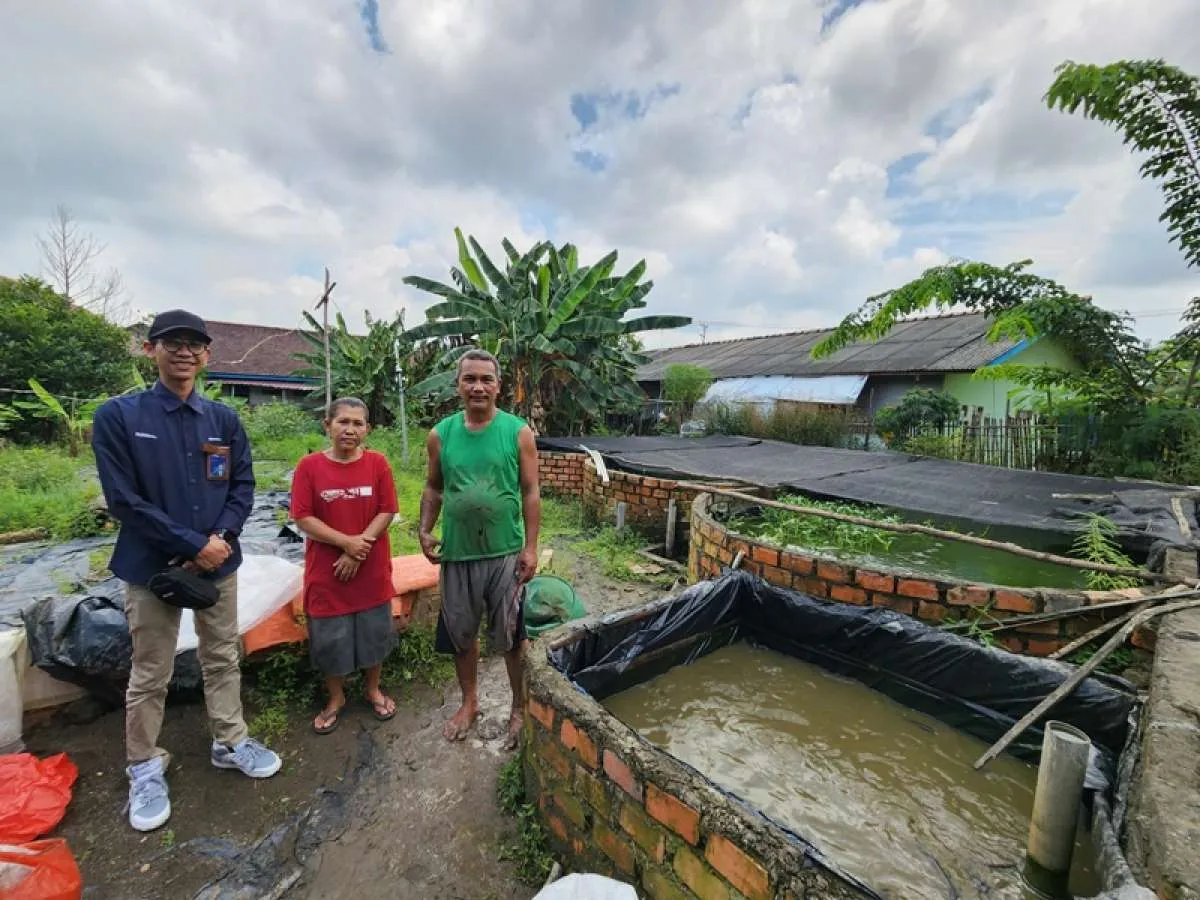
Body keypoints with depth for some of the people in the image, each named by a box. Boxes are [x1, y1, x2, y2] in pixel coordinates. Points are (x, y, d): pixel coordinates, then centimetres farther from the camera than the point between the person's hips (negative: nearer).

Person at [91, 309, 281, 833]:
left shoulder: (224, 419, 0)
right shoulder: (118, 416, -8)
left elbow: (243, 484, 2)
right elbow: (123, 500, -12)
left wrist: (222, 536, -14)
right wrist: (193, 544, -15)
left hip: (218, 561, 3)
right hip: (152, 565, -2)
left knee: (223, 659, 15)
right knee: (149, 675, 11)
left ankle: (229, 743, 33)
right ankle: (144, 768, 32)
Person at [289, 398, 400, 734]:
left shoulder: (377, 463, -5)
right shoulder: (309, 466, -8)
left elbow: (387, 511, -6)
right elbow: (302, 518, -9)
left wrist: (359, 548, -15)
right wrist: (347, 542, -18)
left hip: (372, 569, 1)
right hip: (326, 570, -1)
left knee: (374, 632, 15)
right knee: (329, 639, 13)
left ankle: (373, 689, 39)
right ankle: (336, 697, 37)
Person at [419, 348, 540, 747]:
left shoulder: (518, 432, -7)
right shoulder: (441, 434, 0)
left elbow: (530, 493, -5)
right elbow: (433, 488, 10)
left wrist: (531, 547, -9)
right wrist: (425, 531, -3)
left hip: (506, 553, -2)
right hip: (457, 554, 3)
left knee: (512, 637, 10)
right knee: (460, 634, 18)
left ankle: (520, 707, 33)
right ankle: (469, 703, 41)